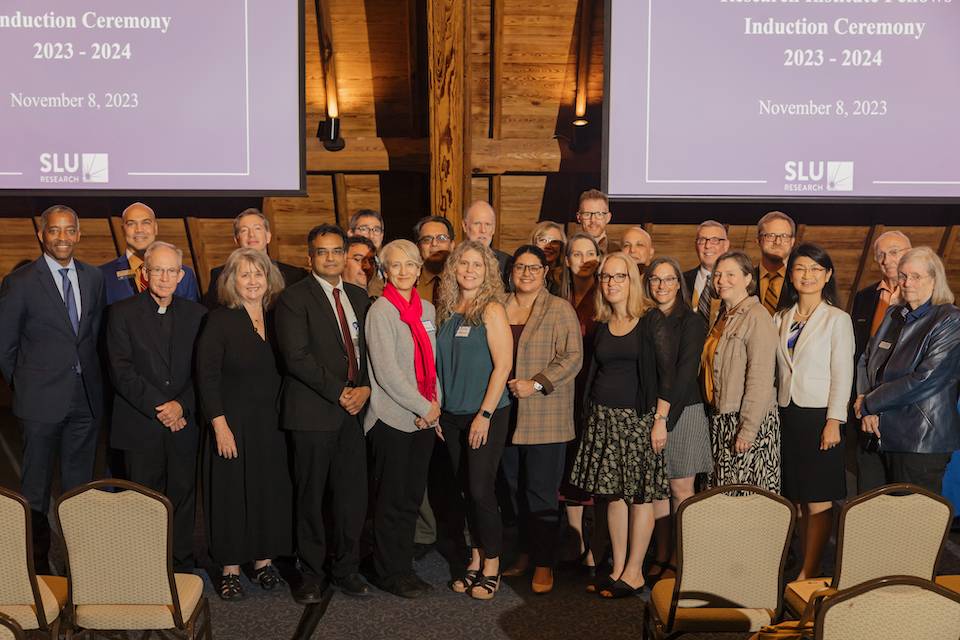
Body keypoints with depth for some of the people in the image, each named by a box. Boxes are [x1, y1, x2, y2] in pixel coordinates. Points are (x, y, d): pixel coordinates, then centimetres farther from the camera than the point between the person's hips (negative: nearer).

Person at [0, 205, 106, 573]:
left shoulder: (93, 278, 6)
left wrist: (89, 376, 9)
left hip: (86, 399, 4)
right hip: (42, 402, -4)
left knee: (79, 483, 13)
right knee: (36, 487, 7)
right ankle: (37, 564, 19)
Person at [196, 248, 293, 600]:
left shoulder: (277, 318, 6)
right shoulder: (220, 320, -6)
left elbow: (285, 370, 10)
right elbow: (207, 376, -9)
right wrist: (220, 425, -14)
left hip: (272, 424, 4)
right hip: (234, 423, -4)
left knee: (271, 490, 8)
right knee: (232, 493, 2)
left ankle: (264, 562, 22)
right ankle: (230, 569, 14)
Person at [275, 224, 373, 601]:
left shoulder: (359, 297, 15)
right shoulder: (294, 297, -5)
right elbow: (297, 356, -14)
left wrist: (365, 387, -3)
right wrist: (339, 392, -13)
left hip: (353, 409, 5)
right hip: (314, 411, -5)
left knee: (353, 493, 7)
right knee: (311, 496, 4)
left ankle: (346, 569, 22)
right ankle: (312, 575, 17)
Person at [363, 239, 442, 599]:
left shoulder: (427, 310, 11)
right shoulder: (381, 311, -9)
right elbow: (386, 371, -14)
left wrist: (435, 404, 1)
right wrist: (424, 407, -12)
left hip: (424, 418, 6)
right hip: (393, 418, -6)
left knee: (412, 497, 12)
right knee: (391, 499, 3)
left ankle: (404, 567, 23)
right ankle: (389, 572, 16)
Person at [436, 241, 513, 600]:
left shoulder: (491, 310, -8)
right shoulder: (447, 312, 9)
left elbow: (503, 365, -13)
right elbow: (442, 365, 14)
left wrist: (485, 414, -17)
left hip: (486, 414, -6)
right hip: (452, 416, 6)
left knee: (481, 490, -5)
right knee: (467, 490, 11)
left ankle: (491, 569, 8)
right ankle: (475, 562, 22)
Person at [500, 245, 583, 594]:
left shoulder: (560, 309, -2)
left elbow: (573, 356, -9)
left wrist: (536, 384, -17)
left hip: (545, 417, -4)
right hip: (507, 414, 5)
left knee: (541, 492, -2)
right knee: (515, 489, 10)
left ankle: (543, 563, 8)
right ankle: (525, 552, 24)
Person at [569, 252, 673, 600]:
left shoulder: (652, 320, -4)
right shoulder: (601, 324, 10)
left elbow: (667, 372, -7)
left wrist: (660, 420, -12)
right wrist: (590, 413, 7)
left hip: (639, 416, -5)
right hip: (603, 415, 5)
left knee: (639, 495, 0)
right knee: (613, 494, 7)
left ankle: (634, 574, 7)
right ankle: (618, 569, 16)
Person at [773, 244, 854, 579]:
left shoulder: (837, 319, -3)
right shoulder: (781, 318, 11)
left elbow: (842, 376, -7)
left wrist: (834, 422, -13)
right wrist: (775, 412, 5)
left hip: (818, 416, -5)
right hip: (787, 415, 5)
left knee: (818, 502, -2)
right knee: (798, 500, 9)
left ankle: (807, 575, 3)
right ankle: (810, 570, 17)